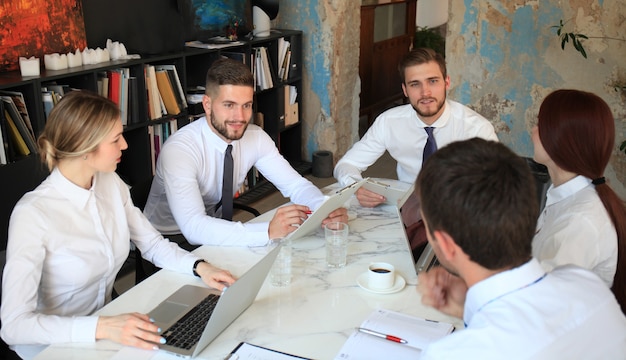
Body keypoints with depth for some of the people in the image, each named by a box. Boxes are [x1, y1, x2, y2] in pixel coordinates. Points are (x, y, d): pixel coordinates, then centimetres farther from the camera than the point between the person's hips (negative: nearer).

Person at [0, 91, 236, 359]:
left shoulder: (111, 184, -3)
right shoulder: (32, 214, -23)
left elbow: (153, 244, 5)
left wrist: (200, 266, -12)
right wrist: (100, 327, -35)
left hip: (106, 321, 6)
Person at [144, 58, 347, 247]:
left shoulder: (255, 137, -10)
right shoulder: (178, 150, -28)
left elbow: (296, 185, -7)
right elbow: (194, 227, -39)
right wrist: (269, 232, -48)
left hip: (216, 234, 6)